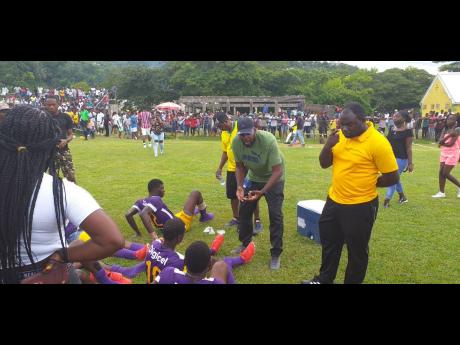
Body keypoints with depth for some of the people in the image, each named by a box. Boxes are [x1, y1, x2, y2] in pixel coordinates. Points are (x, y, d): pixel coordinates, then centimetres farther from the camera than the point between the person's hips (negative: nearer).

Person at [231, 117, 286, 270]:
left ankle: (276, 254, 7)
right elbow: (240, 166, -5)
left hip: (273, 178, -4)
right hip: (253, 177, 5)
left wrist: (262, 192, -42)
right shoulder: (236, 142, -21)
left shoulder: (268, 140, -35)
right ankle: (245, 244, 30)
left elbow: (277, 171, -33)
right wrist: (239, 186, -21)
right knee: (244, 209, 8)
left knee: (275, 214, -8)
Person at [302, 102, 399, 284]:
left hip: (361, 206, -7)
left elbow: (392, 177, -16)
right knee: (329, 243, 22)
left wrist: (366, 184, -3)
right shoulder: (340, 135, -1)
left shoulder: (377, 142, -21)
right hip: (334, 200, 7)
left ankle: (352, 282, 35)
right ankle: (324, 279, 43)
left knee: (357, 250, 13)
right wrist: (328, 145, -16)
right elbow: (324, 164, 3)